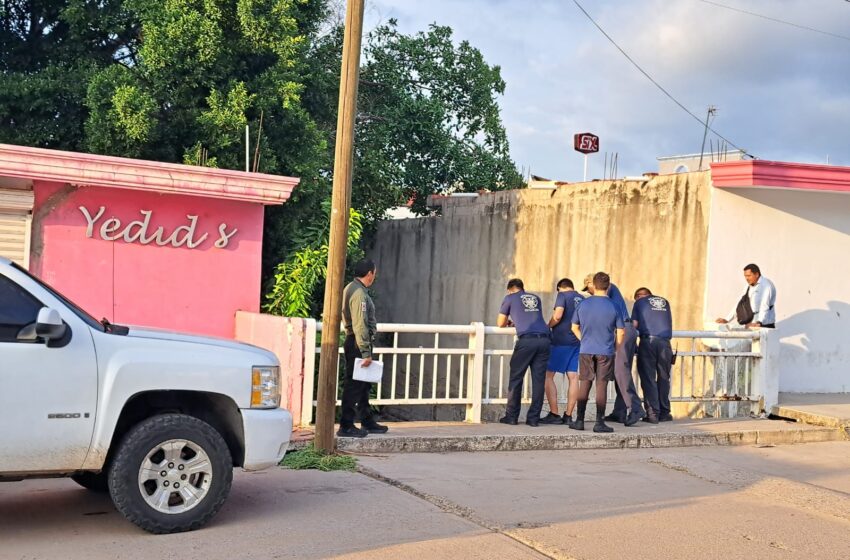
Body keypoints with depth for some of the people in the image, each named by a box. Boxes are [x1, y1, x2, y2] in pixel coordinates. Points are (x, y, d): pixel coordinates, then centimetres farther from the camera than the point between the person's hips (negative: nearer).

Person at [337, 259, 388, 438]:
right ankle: (346, 426, -2)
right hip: (358, 343, -11)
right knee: (354, 385, -6)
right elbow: (360, 325, -23)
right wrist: (365, 352, -23)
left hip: (355, 343, 11)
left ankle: (367, 422, 26)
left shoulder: (352, 289, 16)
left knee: (363, 385, 17)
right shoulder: (359, 293, -17)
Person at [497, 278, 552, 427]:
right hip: (544, 339, 4)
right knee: (539, 380, 5)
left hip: (526, 340, -4)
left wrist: (510, 322, 41)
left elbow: (500, 323, 20)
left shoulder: (509, 298, 13)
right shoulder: (535, 298, 25)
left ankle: (511, 416, 7)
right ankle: (533, 418, 5)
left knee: (516, 379, 5)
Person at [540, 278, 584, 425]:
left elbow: (557, 316, -15)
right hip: (577, 342, 6)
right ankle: (568, 416, 6)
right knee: (573, 377, 6)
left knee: (548, 375, 0)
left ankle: (554, 414, -6)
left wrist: (548, 326, 1)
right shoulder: (583, 299, 15)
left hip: (561, 341, -6)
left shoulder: (562, 295, -3)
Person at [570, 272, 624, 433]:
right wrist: (616, 349, 14)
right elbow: (621, 332, -2)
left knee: (585, 385, 10)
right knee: (601, 386, 1)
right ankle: (600, 423, 2)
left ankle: (579, 420, 12)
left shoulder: (583, 305, -1)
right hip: (605, 352, -2)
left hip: (586, 351, 2)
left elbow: (574, 327, 8)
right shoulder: (613, 307, -5)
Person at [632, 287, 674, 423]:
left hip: (648, 340, -2)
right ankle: (664, 413, 12)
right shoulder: (664, 302, 21)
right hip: (665, 342, 2)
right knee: (663, 378, 10)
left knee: (648, 378, 1)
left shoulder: (639, 302, 13)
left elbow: (634, 324, 7)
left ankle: (652, 413, -3)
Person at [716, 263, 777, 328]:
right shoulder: (749, 286, 17)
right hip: (749, 326, 7)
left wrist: (759, 323, -34)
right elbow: (739, 305, 18)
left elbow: (765, 306, -21)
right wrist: (726, 319, 8)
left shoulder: (766, 285, -8)